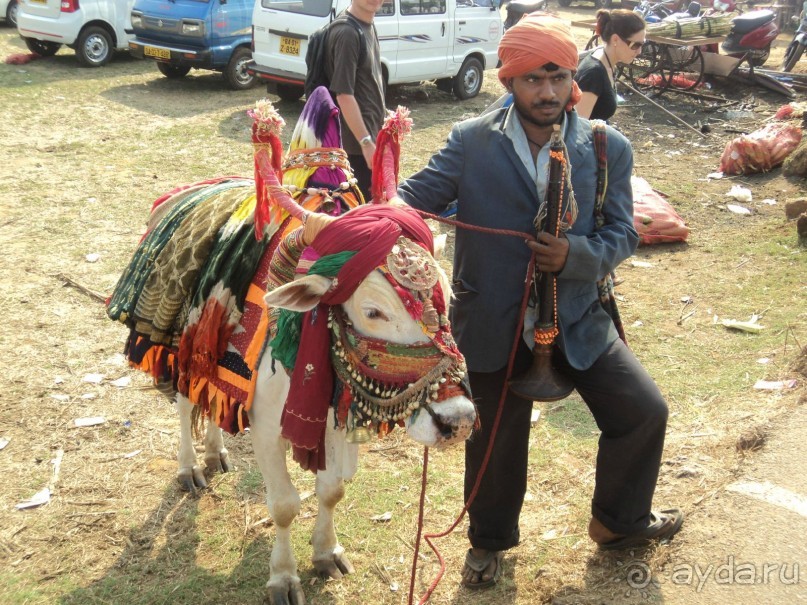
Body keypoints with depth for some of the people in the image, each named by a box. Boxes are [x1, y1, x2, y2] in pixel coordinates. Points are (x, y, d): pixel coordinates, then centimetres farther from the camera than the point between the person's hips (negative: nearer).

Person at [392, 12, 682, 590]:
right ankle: (490, 540, 43)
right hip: (493, 324, -2)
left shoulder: (608, 148, -4)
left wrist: (577, 254, -26)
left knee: (645, 412, 7)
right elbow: (416, 195, -10)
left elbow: (622, 232, -6)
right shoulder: (471, 141, -8)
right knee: (496, 439, 13)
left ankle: (619, 519, 36)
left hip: (578, 318, 2)